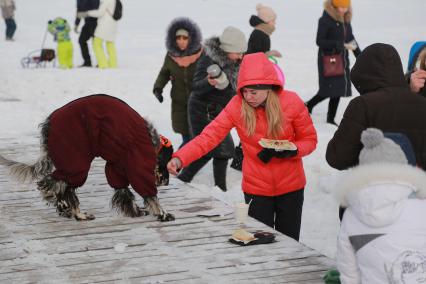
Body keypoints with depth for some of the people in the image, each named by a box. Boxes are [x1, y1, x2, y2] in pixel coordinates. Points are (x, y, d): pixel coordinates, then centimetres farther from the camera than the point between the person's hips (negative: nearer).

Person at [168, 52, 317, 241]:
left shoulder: (291, 102, -14)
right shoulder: (237, 105, -14)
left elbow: (309, 139, -3)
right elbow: (210, 136, -19)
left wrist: (291, 150, -25)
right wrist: (179, 159, -33)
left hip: (290, 187, 0)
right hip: (256, 189, 0)